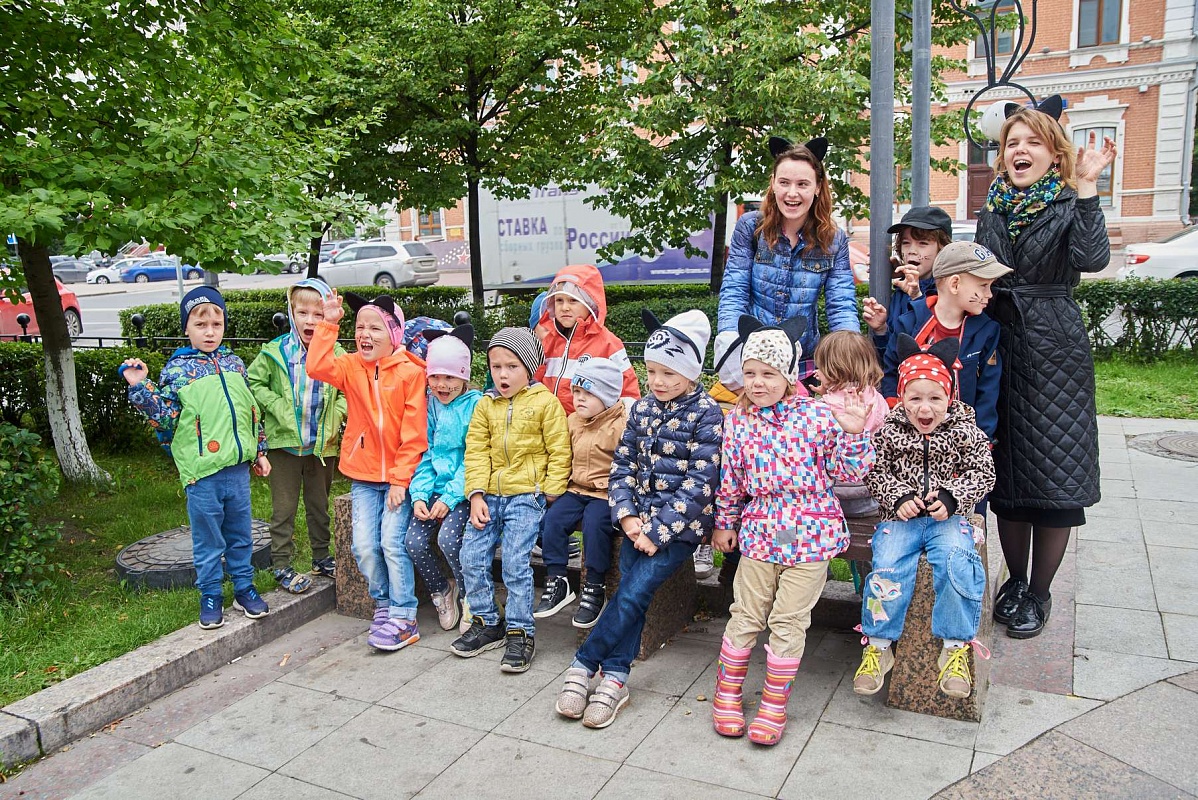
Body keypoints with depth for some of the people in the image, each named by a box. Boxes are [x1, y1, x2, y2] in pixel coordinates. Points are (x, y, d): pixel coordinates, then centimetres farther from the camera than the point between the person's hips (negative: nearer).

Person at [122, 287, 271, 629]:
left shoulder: (234, 364, 10)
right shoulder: (177, 369, -4)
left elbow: (251, 409, 16)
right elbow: (164, 418, -8)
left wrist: (259, 452, 16)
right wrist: (140, 387, -20)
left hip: (238, 468, 4)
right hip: (202, 472, -4)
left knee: (240, 536, 16)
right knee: (208, 540, 8)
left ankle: (244, 588, 30)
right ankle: (210, 596, 23)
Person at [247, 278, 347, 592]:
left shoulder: (337, 354, -3)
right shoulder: (275, 352, -8)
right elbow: (254, 383, -1)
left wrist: (336, 417, -7)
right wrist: (277, 408, -12)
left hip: (323, 444, 2)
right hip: (285, 441, -2)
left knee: (319, 504, 18)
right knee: (284, 507, 6)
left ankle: (322, 557, 33)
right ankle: (281, 565, 17)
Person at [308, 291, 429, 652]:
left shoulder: (411, 372, -8)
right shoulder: (351, 367, 5)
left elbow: (414, 433, -10)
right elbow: (316, 367, -16)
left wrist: (401, 478, -12)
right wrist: (329, 324, -14)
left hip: (399, 475, -4)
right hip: (363, 476, 4)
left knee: (392, 541, -10)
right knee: (364, 545, 0)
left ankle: (403, 618, 1)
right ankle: (383, 602, 22)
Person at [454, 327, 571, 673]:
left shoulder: (545, 402, -3)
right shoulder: (485, 405, 10)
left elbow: (559, 453, -3)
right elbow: (476, 452, 7)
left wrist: (552, 495, -9)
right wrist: (476, 494, -4)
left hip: (527, 493, -5)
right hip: (490, 493, 5)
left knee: (515, 562, -13)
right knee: (472, 557, -1)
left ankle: (520, 632, 2)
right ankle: (487, 623, 17)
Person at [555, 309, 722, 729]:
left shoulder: (706, 413, -7)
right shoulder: (643, 408, 10)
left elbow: (699, 483, -12)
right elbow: (623, 464, 9)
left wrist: (657, 531, -16)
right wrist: (628, 517, -7)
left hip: (682, 523, -4)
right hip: (640, 518, 5)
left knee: (634, 590, -17)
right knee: (629, 590, -12)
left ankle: (585, 664, -5)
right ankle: (615, 678, -4)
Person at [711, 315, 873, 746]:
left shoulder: (817, 415, -8)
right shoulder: (738, 420, 0)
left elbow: (846, 470, -4)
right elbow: (730, 477, 9)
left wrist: (853, 432, -19)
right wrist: (725, 523, 14)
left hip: (810, 532, -2)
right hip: (759, 529, 2)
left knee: (788, 621, 6)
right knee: (746, 615, 10)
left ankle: (774, 703, 22)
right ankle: (726, 692, 28)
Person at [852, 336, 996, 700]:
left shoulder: (965, 432, 1)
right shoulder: (888, 432, 0)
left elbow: (983, 473, -1)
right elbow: (875, 472, 1)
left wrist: (950, 497, -16)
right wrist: (898, 496, -16)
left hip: (948, 517, 0)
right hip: (901, 516, 0)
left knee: (956, 561, -27)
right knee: (888, 566, -22)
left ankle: (956, 648, -12)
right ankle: (878, 646, -7)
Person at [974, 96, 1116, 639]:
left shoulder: (1069, 205, -3)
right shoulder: (995, 210, 12)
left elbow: (1092, 259, -23)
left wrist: (1085, 188, -24)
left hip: (1054, 349, -4)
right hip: (998, 347, 5)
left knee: (1053, 473, 1)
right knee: (1007, 471, 10)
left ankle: (1039, 593, 15)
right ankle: (1015, 580, 26)